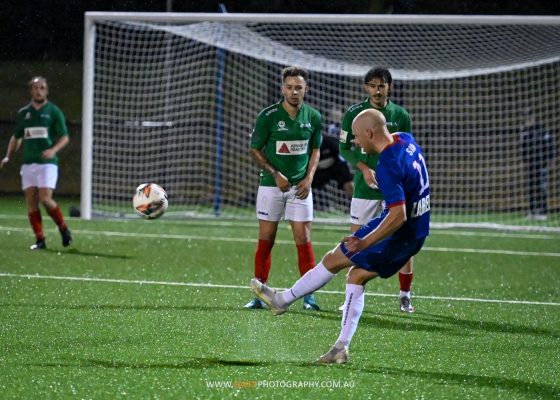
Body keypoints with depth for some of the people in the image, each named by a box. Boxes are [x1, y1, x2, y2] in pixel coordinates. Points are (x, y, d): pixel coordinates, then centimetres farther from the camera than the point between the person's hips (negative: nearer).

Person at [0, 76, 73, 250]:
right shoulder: (23, 112, 12)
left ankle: (63, 228, 6)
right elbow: (16, 137, 22)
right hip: (28, 163, 4)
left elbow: (65, 137, -2)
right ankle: (40, 239, 2)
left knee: (45, 199, -15)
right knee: (31, 201, -2)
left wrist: (53, 150, -19)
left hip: (47, 162, -4)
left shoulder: (54, 112, 1)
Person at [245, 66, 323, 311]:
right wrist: (276, 174, -12)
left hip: (300, 186, 1)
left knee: (303, 239, -3)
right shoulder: (268, 116, -8)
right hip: (271, 185, -1)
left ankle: (308, 294, 3)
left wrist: (309, 177, -2)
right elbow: (255, 150, -2)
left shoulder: (313, 117, 0)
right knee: (265, 240, 2)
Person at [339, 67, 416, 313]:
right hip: (364, 189, -1)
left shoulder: (401, 116, 3)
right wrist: (364, 168, -12)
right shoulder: (354, 113, -1)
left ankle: (405, 296, 13)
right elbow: (344, 148, 3)